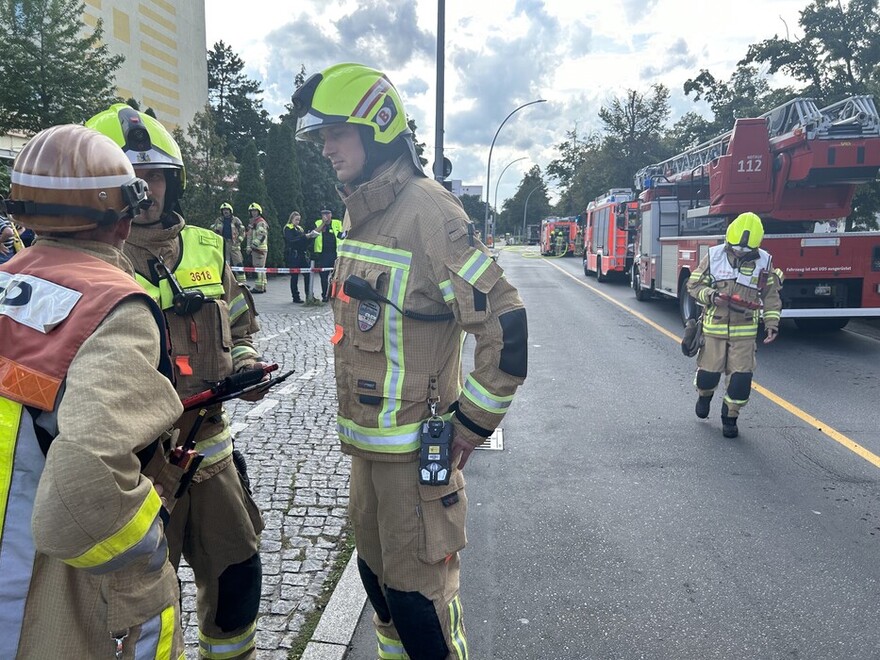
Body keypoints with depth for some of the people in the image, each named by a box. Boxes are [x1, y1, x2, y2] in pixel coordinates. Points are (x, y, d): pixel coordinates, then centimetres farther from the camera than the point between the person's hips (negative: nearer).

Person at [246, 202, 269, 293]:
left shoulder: (261, 222, -8)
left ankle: (259, 287, -11)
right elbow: (249, 236, 25)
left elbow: (262, 235, -19)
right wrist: (249, 247, 17)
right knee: (260, 268, 12)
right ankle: (263, 286, 18)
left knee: (259, 268, -11)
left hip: (260, 248, -10)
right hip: (255, 248, 10)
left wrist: (254, 244, -23)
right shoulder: (252, 222, 22)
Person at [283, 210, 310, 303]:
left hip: (302, 254, 6)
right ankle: (295, 297, 6)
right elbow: (291, 241, -15)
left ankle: (308, 295, 4)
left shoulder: (300, 228, 20)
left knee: (307, 274, -2)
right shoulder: (288, 228, 0)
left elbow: (304, 241, 19)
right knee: (294, 276, -1)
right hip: (293, 256, -6)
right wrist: (304, 237, -20)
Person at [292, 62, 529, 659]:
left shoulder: (427, 212, -19)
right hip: (365, 441, 9)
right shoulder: (359, 211, 9)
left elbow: (504, 323, -23)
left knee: (418, 593, 5)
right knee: (377, 573, 23)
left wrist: (473, 423, -16)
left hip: (417, 448, -9)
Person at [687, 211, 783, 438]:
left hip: (745, 331, 1)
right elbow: (694, 284, 1)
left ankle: (730, 417, 18)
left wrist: (772, 323, -3)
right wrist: (711, 296, -18)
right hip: (714, 327, -1)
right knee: (708, 372, 4)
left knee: (741, 377, -2)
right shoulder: (714, 256, -5)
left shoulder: (764, 262, -1)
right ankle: (704, 394, 40)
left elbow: (771, 296, 6)